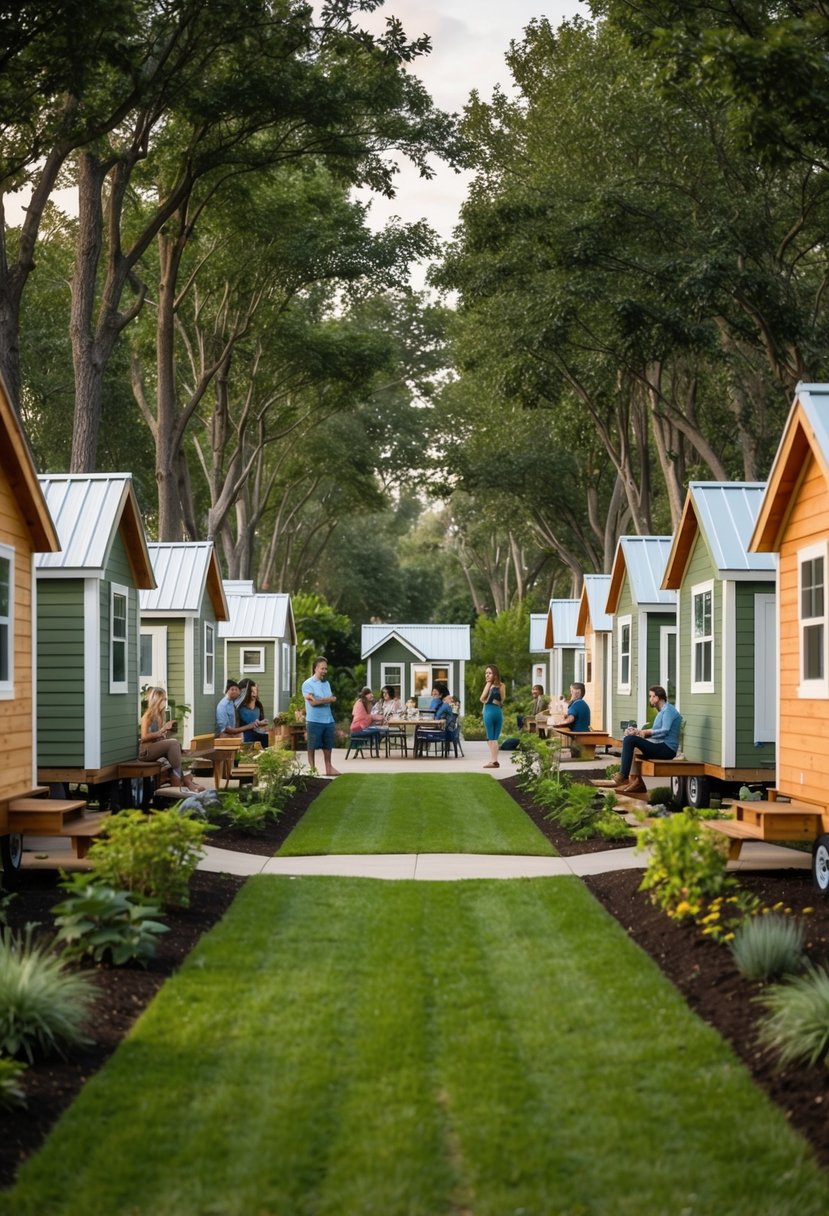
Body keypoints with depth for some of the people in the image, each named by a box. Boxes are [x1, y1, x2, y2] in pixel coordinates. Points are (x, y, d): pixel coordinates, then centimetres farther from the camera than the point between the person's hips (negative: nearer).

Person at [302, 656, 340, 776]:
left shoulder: (326, 683, 14)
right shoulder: (308, 684, -6)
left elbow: (332, 699, 3)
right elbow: (313, 702, -15)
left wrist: (320, 700, -15)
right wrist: (327, 700, -3)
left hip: (328, 720, 6)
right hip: (314, 721, -6)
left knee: (328, 745, 10)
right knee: (312, 746, 2)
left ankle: (328, 767, 18)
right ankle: (312, 768, 9)